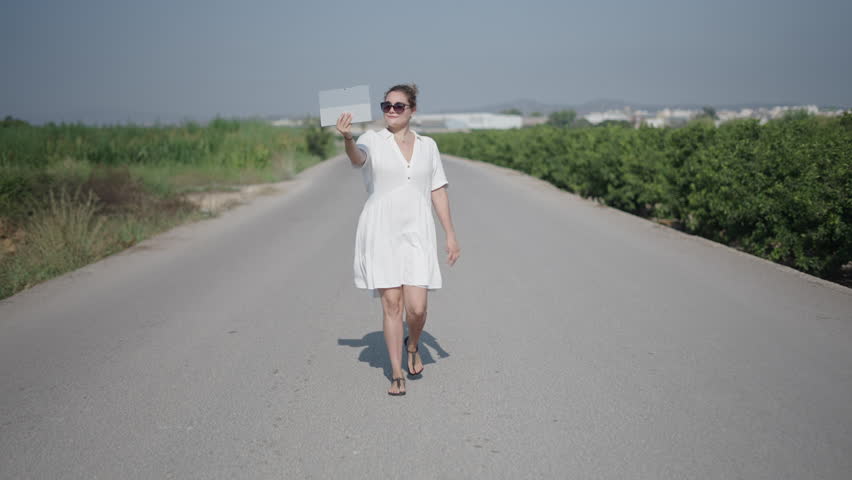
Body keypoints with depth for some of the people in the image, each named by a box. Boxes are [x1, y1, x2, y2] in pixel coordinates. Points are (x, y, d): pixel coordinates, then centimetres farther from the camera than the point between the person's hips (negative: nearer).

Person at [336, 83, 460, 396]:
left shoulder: (427, 146, 10)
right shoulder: (373, 140, 2)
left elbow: (438, 191, 12)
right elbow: (357, 159, -22)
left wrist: (451, 235, 7)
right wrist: (347, 138, -45)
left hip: (417, 232, 1)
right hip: (381, 231, -1)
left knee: (416, 307, -7)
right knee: (391, 303, 0)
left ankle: (412, 346, 27)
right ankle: (396, 373, 15)